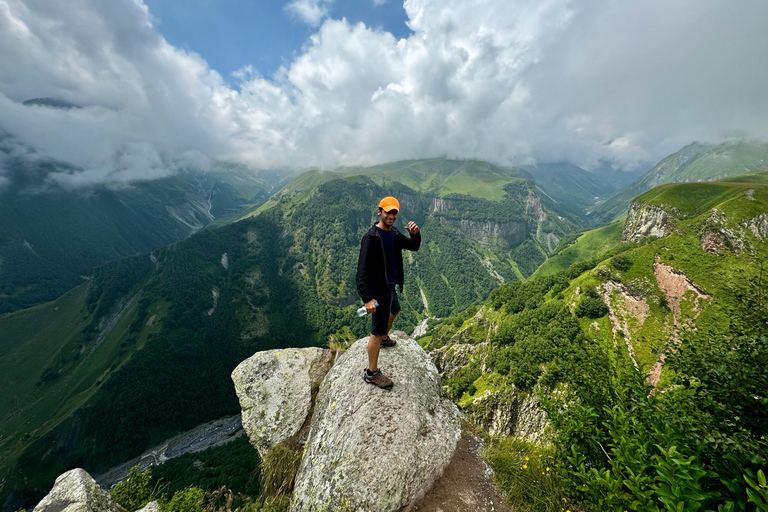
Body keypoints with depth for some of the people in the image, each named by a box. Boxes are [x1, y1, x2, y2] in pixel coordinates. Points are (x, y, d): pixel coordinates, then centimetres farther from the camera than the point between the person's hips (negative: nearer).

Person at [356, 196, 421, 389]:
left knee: (393, 311, 33)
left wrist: (415, 234, -13)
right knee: (376, 332, 0)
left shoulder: (394, 233, 4)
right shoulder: (371, 237, -23)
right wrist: (367, 298, -32)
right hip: (379, 291, -10)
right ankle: (371, 373, 19)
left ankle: (385, 339, 62)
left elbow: (413, 246, 10)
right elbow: (362, 270, -26)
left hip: (390, 286, 10)